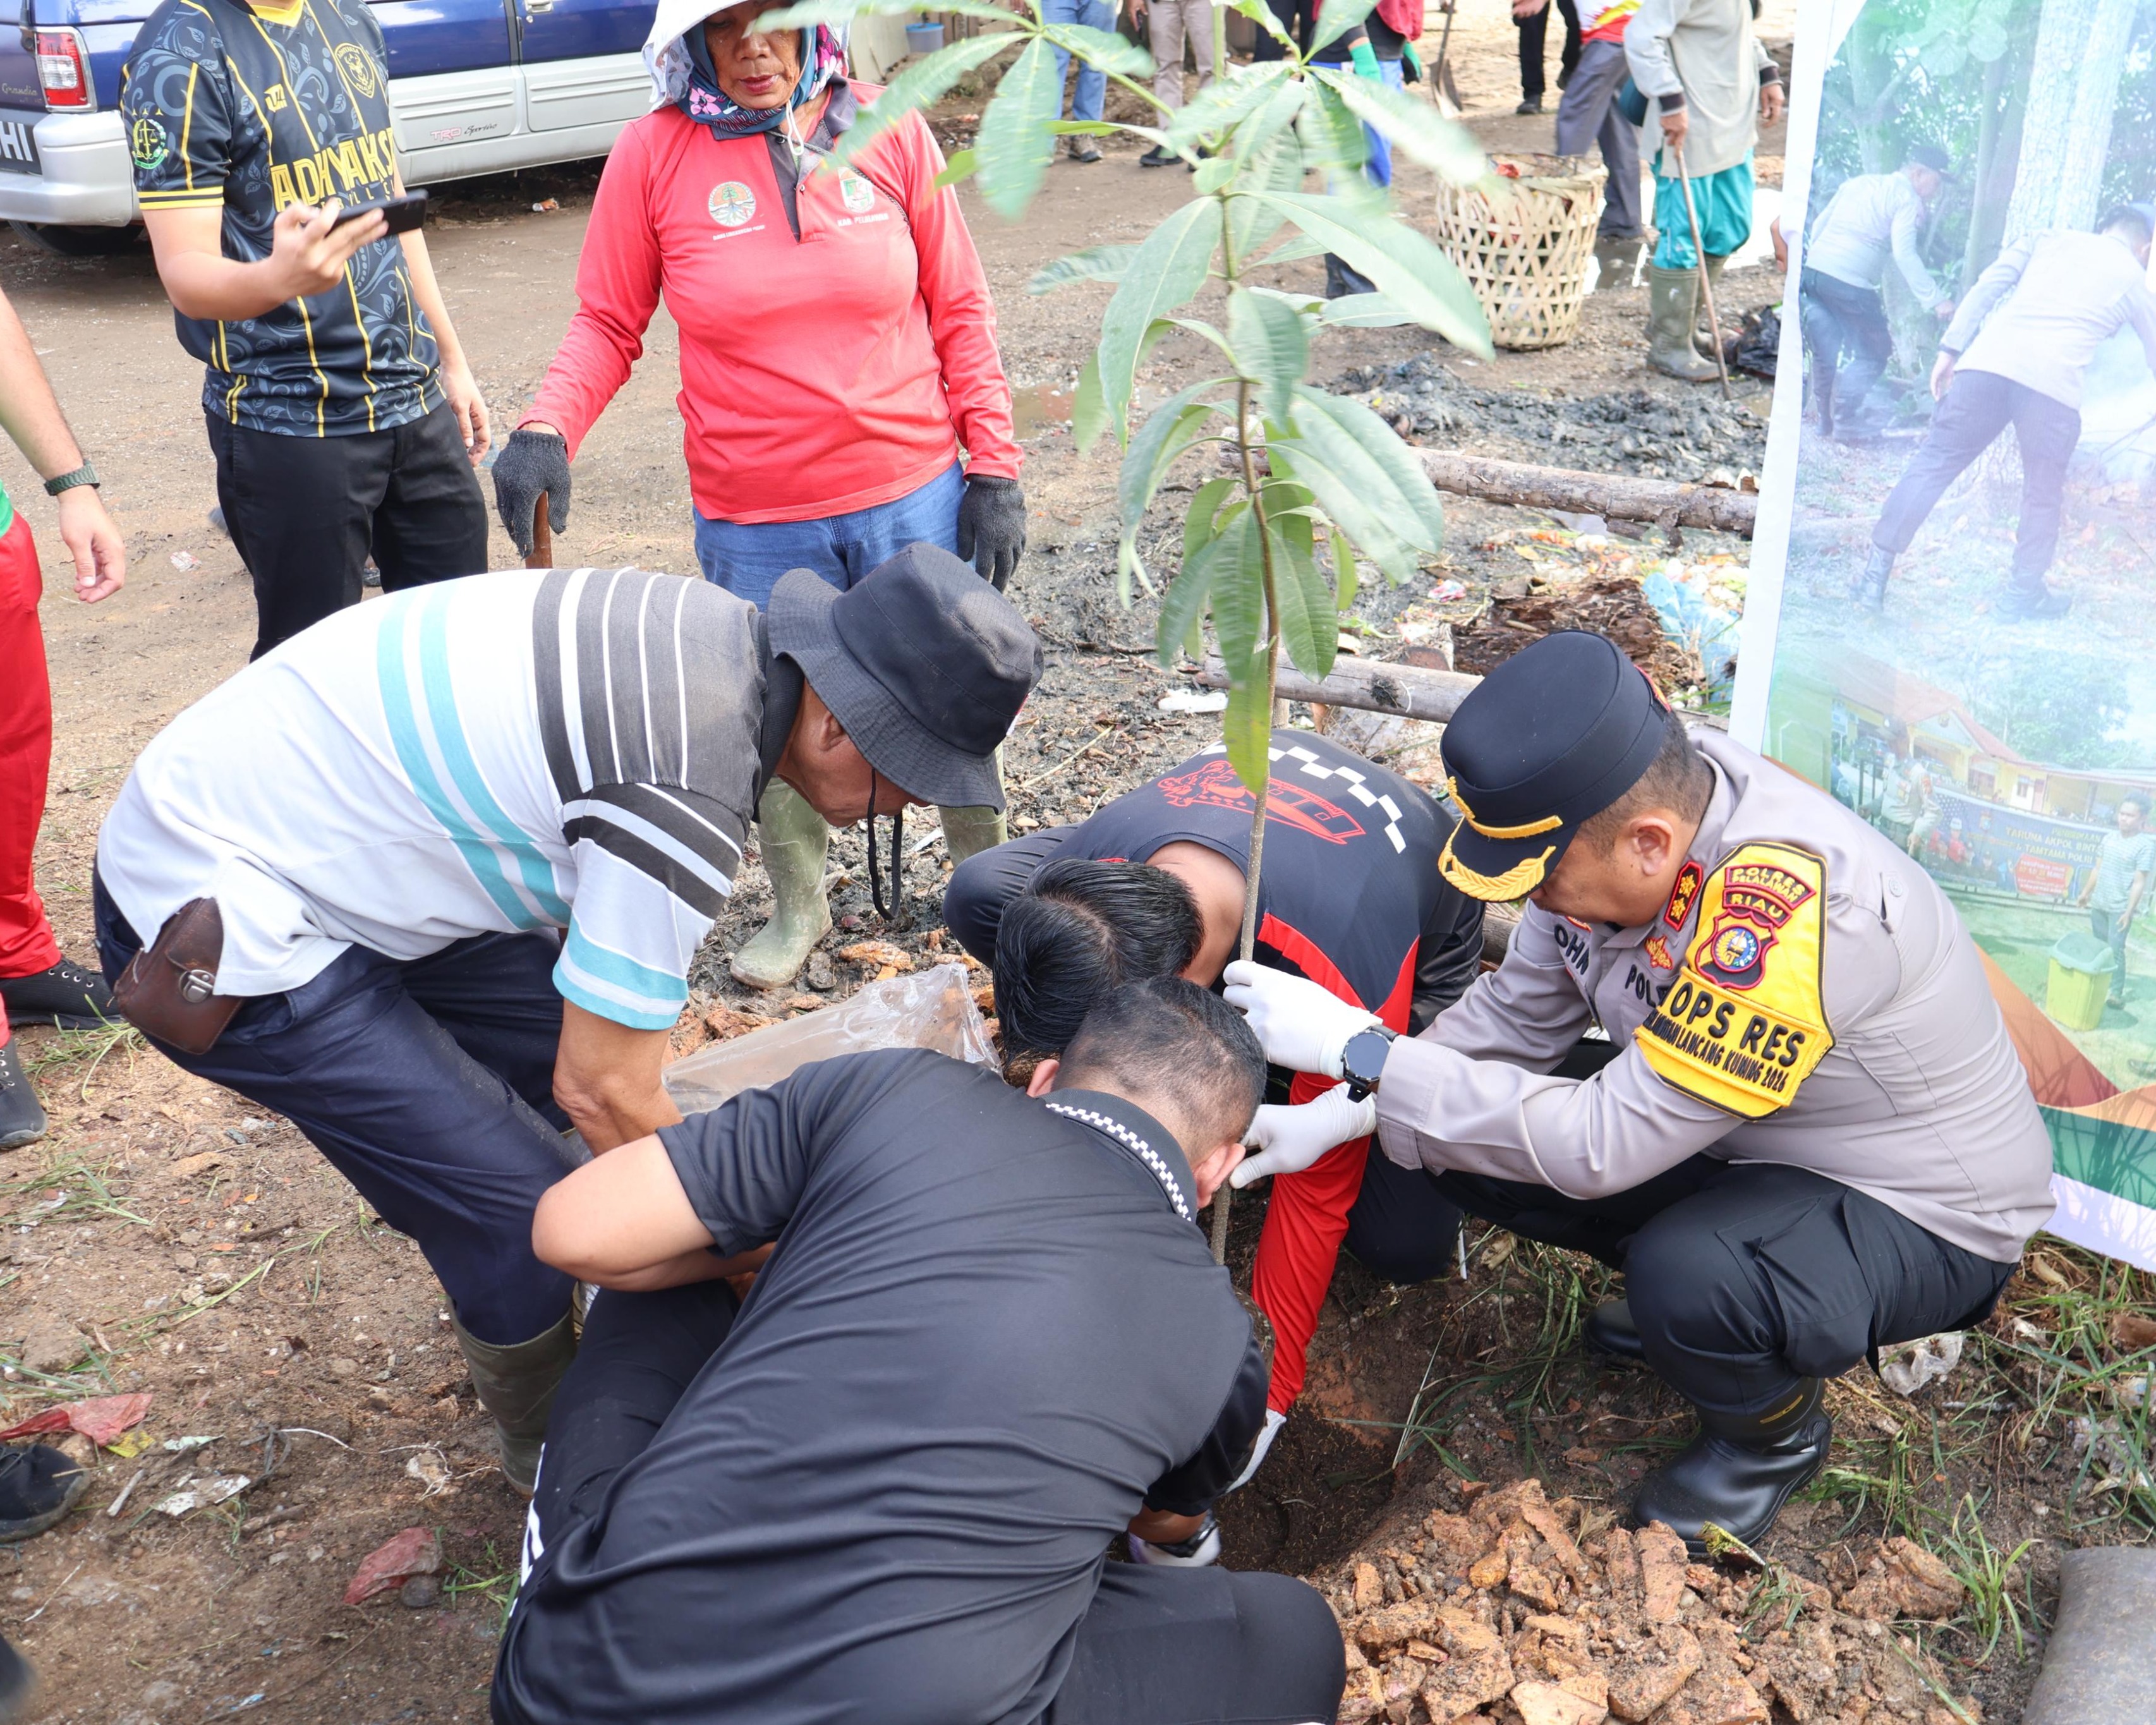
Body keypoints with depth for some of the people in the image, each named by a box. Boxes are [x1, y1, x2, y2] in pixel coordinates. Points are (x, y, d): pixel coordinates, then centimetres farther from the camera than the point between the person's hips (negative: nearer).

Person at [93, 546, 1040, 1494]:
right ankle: (555, 1458, 20)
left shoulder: (725, 630, -3)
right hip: (210, 931, -9)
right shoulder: (687, 804, -30)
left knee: (577, 1030, 14)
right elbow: (602, 1093, -20)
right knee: (522, 1215, -9)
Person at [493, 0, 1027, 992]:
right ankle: (798, 908, 38)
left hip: (914, 497, 1)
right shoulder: (654, 153, -4)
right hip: (754, 524, 0)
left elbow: (959, 309, 3)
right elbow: (608, 324, 2)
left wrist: (993, 466, 0)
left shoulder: (887, 131, -2)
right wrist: (546, 432, -16)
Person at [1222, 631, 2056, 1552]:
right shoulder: (1617, 807, -15)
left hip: (1922, 1213, -7)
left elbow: (1602, 1147, -36)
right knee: (1455, 1142, -9)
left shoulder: (1786, 908, -38)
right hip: (1746, 1148, 7)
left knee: (1688, 1283, -36)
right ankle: (1683, 1293, 15)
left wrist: (1361, 1051, -32)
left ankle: (1776, 1433, 0)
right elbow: (1518, 1012, -3)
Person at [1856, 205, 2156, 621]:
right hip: (2054, 385, -1)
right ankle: (2024, 594, 26)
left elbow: (1986, 288, 14)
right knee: (2043, 495, 17)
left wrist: (1950, 348, 12)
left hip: (1986, 363, 1)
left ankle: (1875, 574, 2)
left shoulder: (2053, 239, 26)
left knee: (1933, 463, 6)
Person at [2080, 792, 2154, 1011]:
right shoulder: (2110, 837, 4)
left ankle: (2117, 993, 0)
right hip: (2099, 903, 6)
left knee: (2115, 950, -6)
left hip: (2120, 908, -6)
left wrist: (2129, 911, -17)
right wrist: (2086, 892, 17)